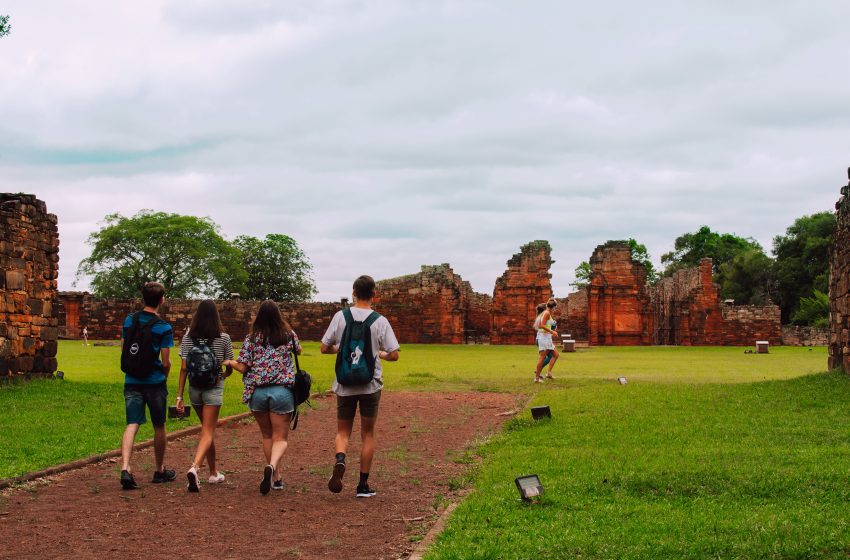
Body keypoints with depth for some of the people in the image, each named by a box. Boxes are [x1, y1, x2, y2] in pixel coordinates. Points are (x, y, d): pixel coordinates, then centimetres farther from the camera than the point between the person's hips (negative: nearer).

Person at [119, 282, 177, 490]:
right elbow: (166, 362, -9)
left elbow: (123, 350, 9)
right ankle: (160, 471, 25)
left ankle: (125, 468, -21)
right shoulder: (163, 328, -10)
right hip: (155, 382, -3)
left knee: (132, 424, -1)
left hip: (132, 381, 3)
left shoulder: (129, 320, 3)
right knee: (159, 427, 12)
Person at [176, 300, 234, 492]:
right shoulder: (223, 338, -5)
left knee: (208, 429, 19)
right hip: (214, 388, -3)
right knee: (207, 432, -4)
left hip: (194, 388, 3)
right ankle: (194, 467, -27)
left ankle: (214, 472, 28)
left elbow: (184, 368, -4)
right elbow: (230, 368, 3)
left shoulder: (188, 337, -1)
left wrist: (179, 396, -1)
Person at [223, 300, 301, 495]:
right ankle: (272, 466, -28)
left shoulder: (252, 338, -2)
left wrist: (230, 363, 17)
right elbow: (298, 350, 23)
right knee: (280, 437, 2)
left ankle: (276, 477, 23)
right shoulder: (288, 334, 2)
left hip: (257, 392, 1)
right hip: (282, 390, -1)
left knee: (267, 435, 18)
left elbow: (243, 367, -4)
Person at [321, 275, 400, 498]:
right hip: (371, 384, -1)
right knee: (367, 433, 11)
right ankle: (363, 485, 12)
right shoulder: (380, 321, -7)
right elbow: (394, 355, -8)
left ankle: (340, 460, -19)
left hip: (344, 385, 1)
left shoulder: (340, 316, -3)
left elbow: (324, 348, 0)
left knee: (343, 431, 13)